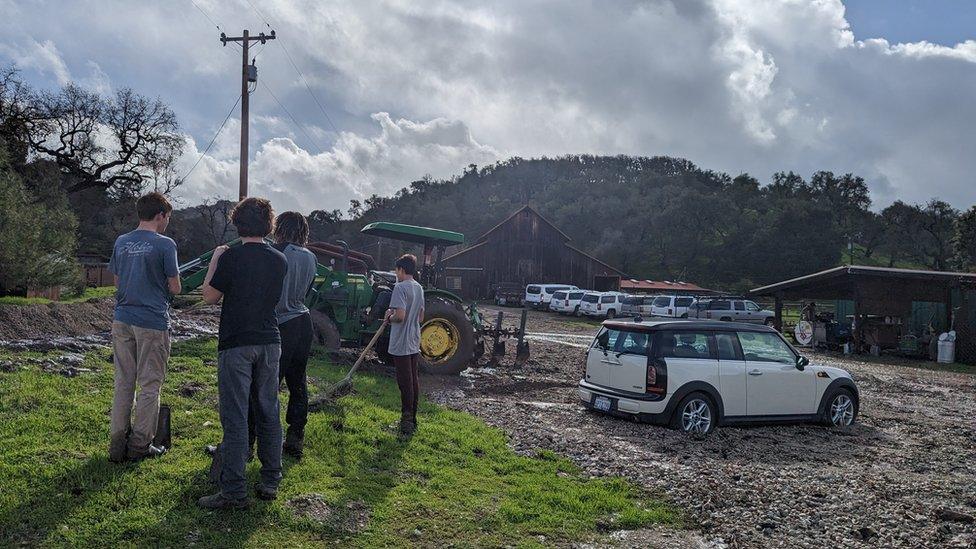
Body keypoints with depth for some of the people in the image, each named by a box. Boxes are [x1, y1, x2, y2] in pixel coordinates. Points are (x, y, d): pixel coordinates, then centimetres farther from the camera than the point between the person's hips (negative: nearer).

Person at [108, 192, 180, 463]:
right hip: (152, 323, -5)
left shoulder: (121, 242, 7)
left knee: (123, 384, 12)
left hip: (122, 320, 6)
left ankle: (117, 445, 17)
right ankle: (140, 445, 11)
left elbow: (117, 280, 16)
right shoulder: (165, 244, -10)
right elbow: (175, 288, -7)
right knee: (149, 385, 5)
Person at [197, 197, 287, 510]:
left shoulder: (231, 257, -10)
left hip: (236, 344, -5)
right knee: (269, 414, 12)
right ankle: (270, 482, 19)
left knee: (235, 418, -3)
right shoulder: (280, 261, 5)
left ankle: (233, 492, -1)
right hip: (270, 343, 5)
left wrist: (215, 261, 10)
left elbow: (209, 296, -2)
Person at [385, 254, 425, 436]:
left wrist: (389, 317, -5)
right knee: (414, 381, 12)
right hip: (414, 344, 8)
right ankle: (412, 418, 21)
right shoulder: (419, 288, 11)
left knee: (405, 382, -3)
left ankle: (407, 419, 2)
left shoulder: (400, 287, -15)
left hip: (401, 344, -8)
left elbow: (400, 316, -25)